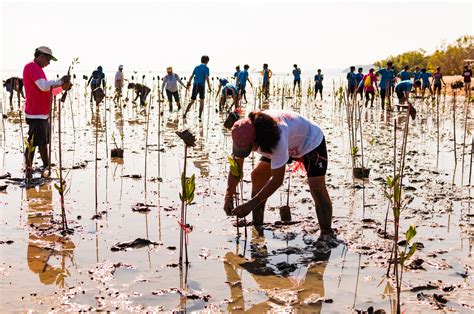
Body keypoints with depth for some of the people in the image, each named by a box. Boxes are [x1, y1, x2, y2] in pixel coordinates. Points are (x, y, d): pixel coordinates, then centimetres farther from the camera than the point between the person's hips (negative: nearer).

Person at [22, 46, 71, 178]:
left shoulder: (37, 69, 21)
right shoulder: (31, 67, -10)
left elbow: (48, 91, 22)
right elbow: (43, 86, -22)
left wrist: (62, 88, 10)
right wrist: (60, 81, -12)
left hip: (43, 113, 11)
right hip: (35, 114, -10)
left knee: (44, 141, 16)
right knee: (32, 143, -8)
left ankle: (46, 168, 25)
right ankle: (28, 171, -5)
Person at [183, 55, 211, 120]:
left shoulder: (196, 67, 14)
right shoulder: (206, 68, -2)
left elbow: (191, 76, 16)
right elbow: (207, 78, -11)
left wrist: (189, 84, 28)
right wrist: (209, 87, -9)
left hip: (195, 85, 5)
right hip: (201, 86, -5)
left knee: (192, 101, 12)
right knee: (202, 101, 4)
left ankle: (185, 114, 3)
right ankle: (200, 116, -2)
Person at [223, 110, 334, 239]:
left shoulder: (278, 137, -47)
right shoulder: (245, 135, -26)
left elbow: (277, 180, -42)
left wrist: (250, 204, -43)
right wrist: (228, 196, -30)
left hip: (311, 141, -7)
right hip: (290, 145, 7)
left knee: (317, 186, -23)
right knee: (257, 175, -3)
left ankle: (327, 235, -15)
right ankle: (257, 227, 8)